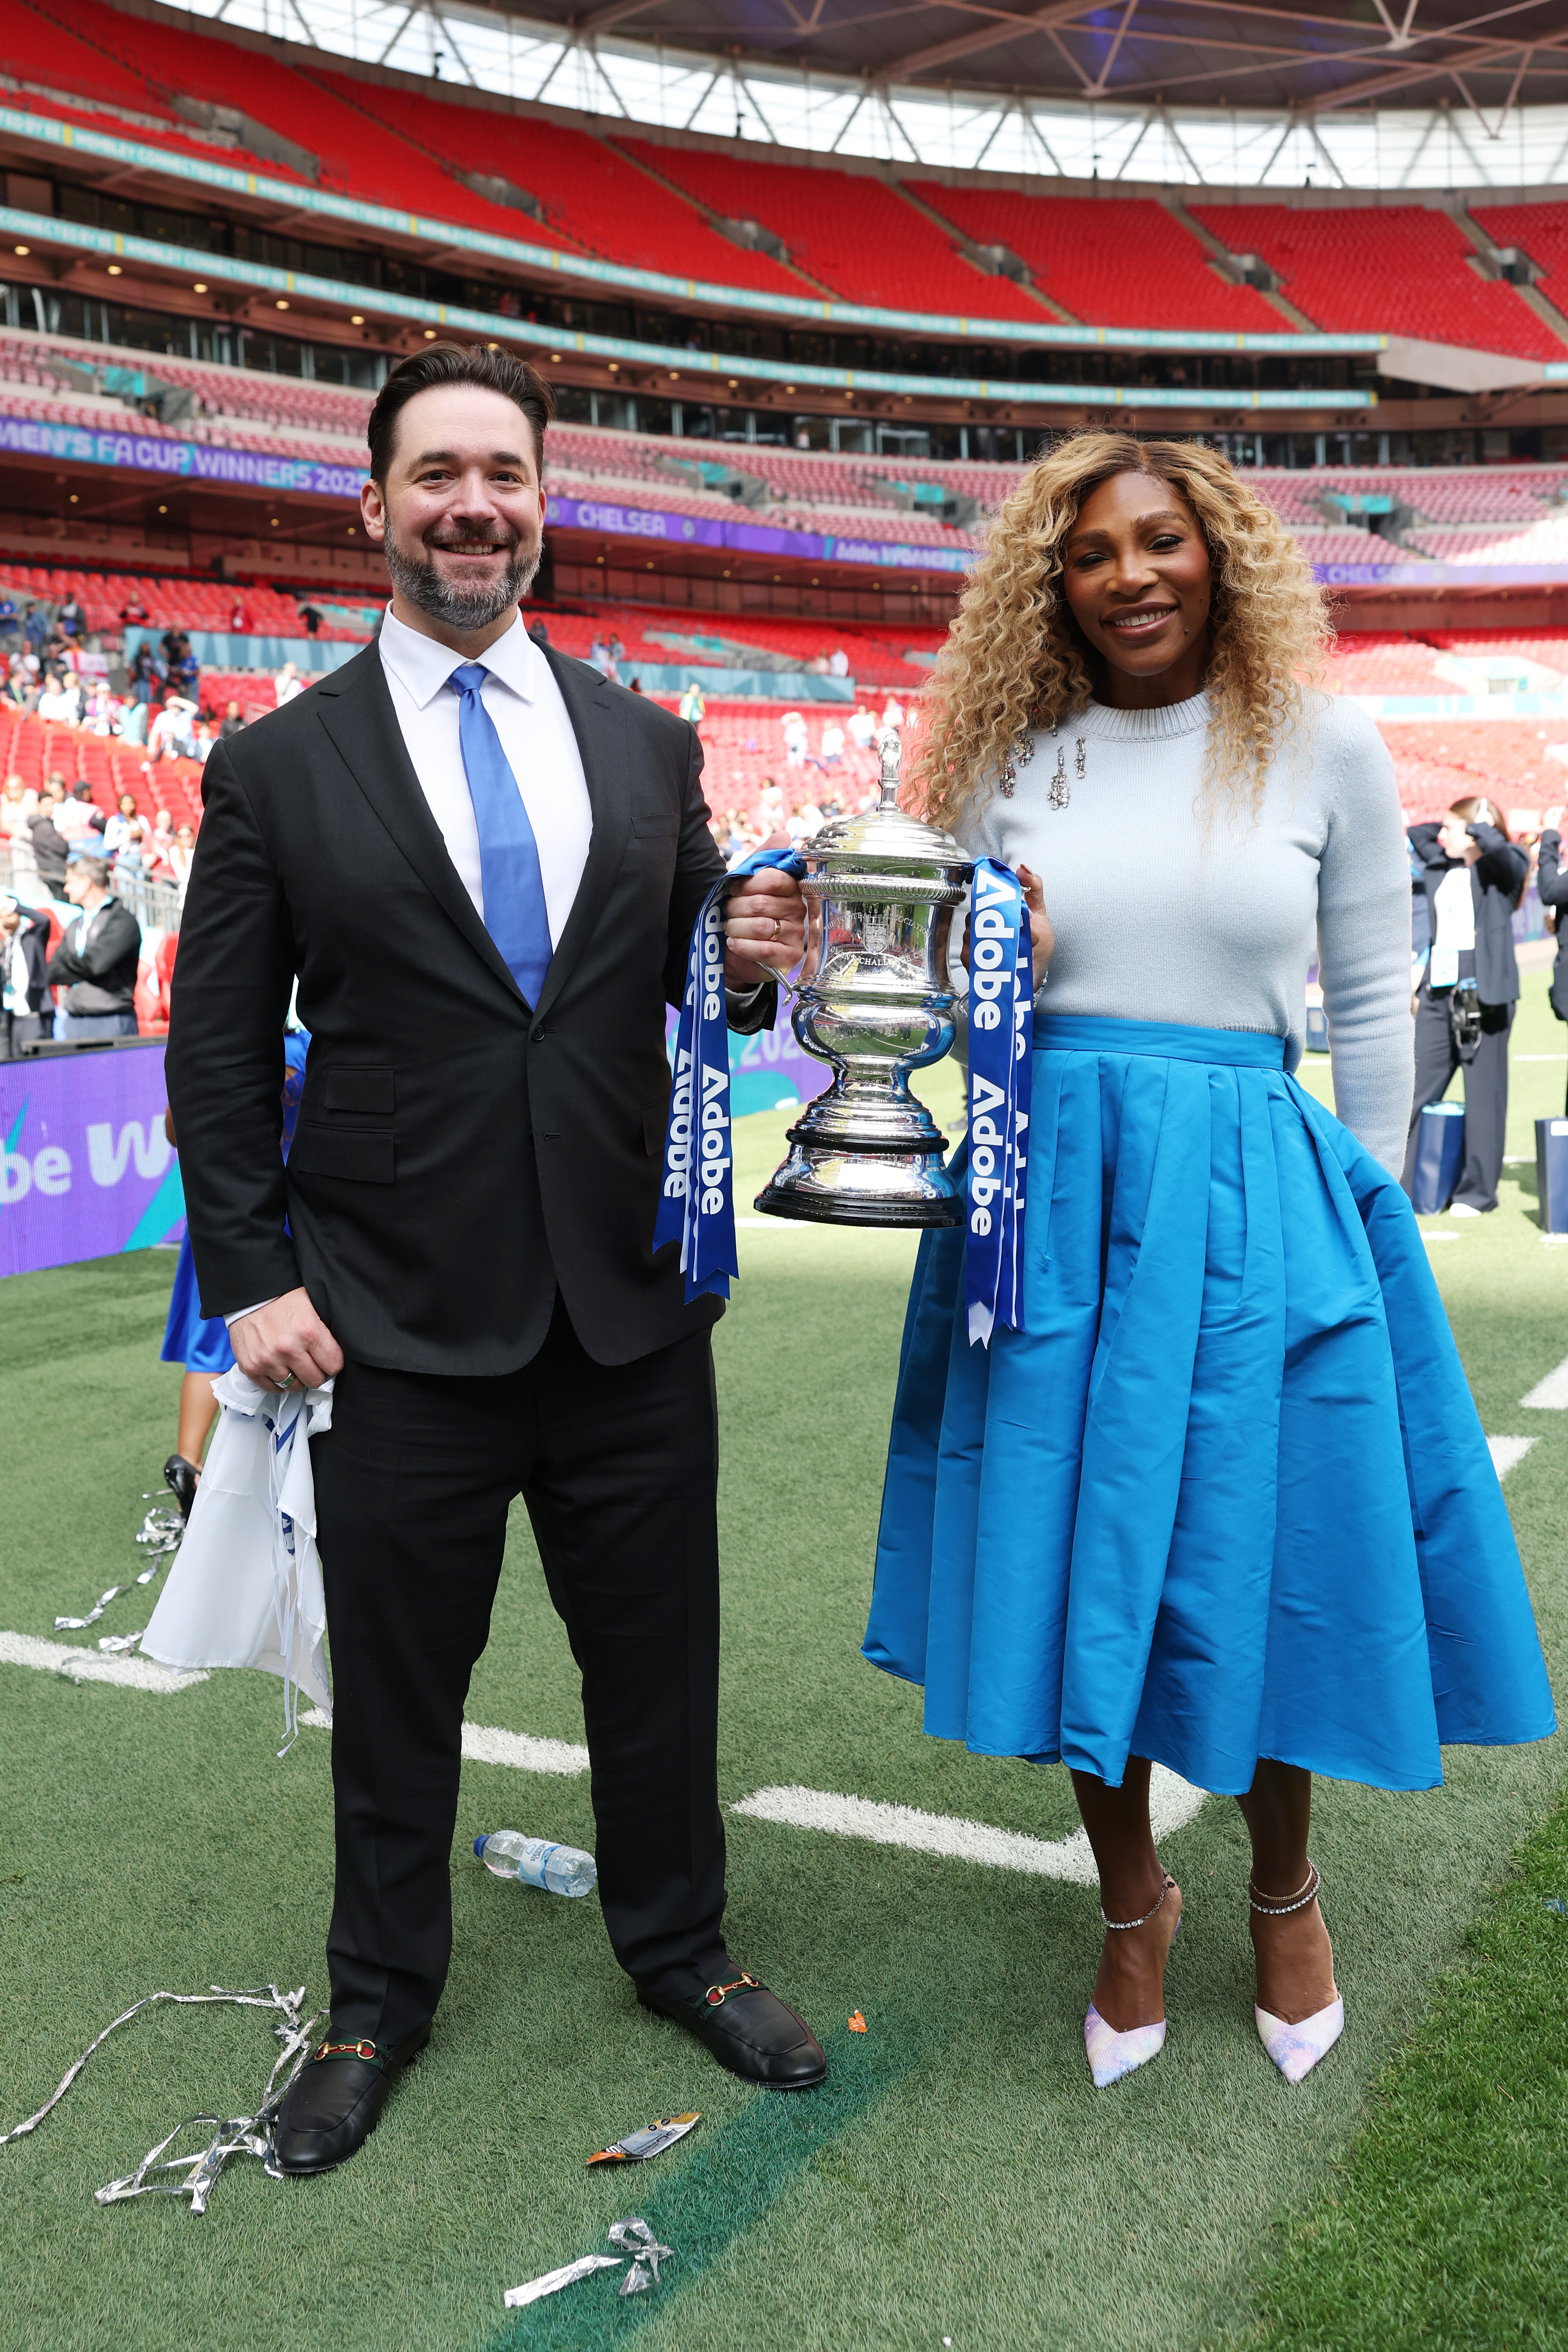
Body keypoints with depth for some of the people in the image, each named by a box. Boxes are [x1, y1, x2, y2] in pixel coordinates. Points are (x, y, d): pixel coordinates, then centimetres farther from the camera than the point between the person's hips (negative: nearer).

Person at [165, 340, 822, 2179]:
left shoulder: (651, 748, 7)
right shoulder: (276, 768, -1)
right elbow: (217, 1054, 0)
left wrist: (753, 963, -8)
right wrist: (250, 1281, -8)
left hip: (632, 1313, 3)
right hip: (399, 1326, -2)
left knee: (659, 1663, 15)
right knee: (394, 1685, 13)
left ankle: (679, 1948, 40)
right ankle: (379, 2002, 37)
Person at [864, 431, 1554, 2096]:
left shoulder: (1324, 747, 2)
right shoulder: (1011, 761, 7)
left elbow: (1372, 1009, 6)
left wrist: (1364, 1215, 4)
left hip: (1253, 1197, -1)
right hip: (1054, 1194, 2)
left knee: (1258, 1563, 7)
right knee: (1078, 1564, 8)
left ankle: (1282, 1889, 36)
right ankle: (1132, 1900, 32)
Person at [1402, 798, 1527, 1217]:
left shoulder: (1505, 866, -2)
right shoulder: (1440, 866, 15)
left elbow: (1494, 844, -26)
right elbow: (1415, 836, 34)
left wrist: (1478, 823, -7)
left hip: (1483, 993, -6)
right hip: (1439, 992, 7)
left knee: (1483, 1096, 0)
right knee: (1416, 1092, 6)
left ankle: (1479, 1191, 8)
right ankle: (1402, 1185, 13)